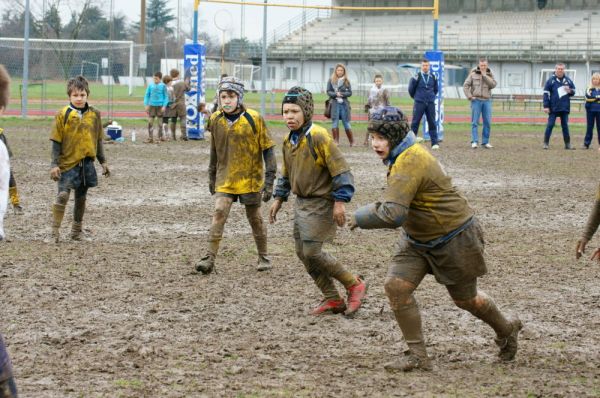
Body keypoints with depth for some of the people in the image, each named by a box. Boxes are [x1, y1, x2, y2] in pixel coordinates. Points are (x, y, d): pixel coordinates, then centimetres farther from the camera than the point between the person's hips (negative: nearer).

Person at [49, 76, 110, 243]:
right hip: (68, 162, -4)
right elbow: (56, 141, -4)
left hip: (87, 163, 4)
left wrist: (103, 161, 16)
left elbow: (98, 139, 15)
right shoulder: (63, 115, -5)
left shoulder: (94, 114, 6)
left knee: (81, 198, 11)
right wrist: (55, 164, -9)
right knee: (63, 195, -14)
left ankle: (76, 231, 23)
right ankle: (55, 231, -10)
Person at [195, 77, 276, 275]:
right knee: (219, 213, -12)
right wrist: (212, 176, 18)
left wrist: (269, 180, -10)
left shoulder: (254, 119, -11)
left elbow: (268, 150, -6)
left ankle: (263, 257, 26)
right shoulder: (215, 120, 1)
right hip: (225, 179, 2)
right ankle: (209, 258, -14)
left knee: (255, 218, 9)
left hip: (250, 178, -2)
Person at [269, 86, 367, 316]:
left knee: (312, 253, -13)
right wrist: (279, 199, 18)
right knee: (302, 253, 8)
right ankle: (332, 299, 18)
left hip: (321, 203, -9)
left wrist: (340, 202, -22)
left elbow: (341, 170, -19)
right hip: (302, 203, 9)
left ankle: (354, 285, 4)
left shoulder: (319, 137, -19)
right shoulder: (289, 140, 8)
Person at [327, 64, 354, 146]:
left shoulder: (347, 81, 6)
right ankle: (336, 141, 5)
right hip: (334, 104, 0)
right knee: (335, 122, -1)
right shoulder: (331, 81, 4)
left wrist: (342, 94, -14)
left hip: (344, 104, 0)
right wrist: (335, 94, -17)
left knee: (346, 122, 3)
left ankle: (352, 142, 10)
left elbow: (350, 92, 2)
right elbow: (328, 92, 0)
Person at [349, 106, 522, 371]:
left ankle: (506, 331, 40)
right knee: (396, 285, -10)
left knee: (466, 299, 11)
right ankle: (417, 355, -4)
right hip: (420, 241, 9)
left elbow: (392, 214, -39)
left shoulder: (409, 164, -31)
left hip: (454, 239, -9)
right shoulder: (406, 154, 2)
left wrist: (359, 217, -24)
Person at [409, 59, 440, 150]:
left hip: (430, 103, 3)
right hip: (419, 103, -3)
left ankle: (435, 143, 3)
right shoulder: (417, 77, -5)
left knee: (432, 123, 1)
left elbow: (436, 89, 21)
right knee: (415, 122, -1)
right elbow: (411, 89, 4)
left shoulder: (433, 77, 6)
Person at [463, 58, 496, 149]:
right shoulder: (473, 74, 3)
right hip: (476, 100, -2)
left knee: (487, 122, 0)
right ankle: (474, 142, -11)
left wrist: (484, 75, -10)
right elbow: (466, 86, 1)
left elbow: (493, 85, -7)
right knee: (475, 122, -7)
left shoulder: (490, 74, 9)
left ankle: (485, 142, 6)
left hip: (486, 101, 2)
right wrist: (470, 97, -10)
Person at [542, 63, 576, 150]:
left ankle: (567, 144, 13)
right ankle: (546, 143, 3)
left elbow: (573, 91, 16)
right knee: (550, 125, -2)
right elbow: (546, 94, -5)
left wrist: (570, 91, -9)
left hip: (565, 107, 3)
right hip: (553, 108, -3)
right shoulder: (551, 80, -4)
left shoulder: (568, 80, 7)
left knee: (565, 125, 8)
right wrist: (546, 106, -10)